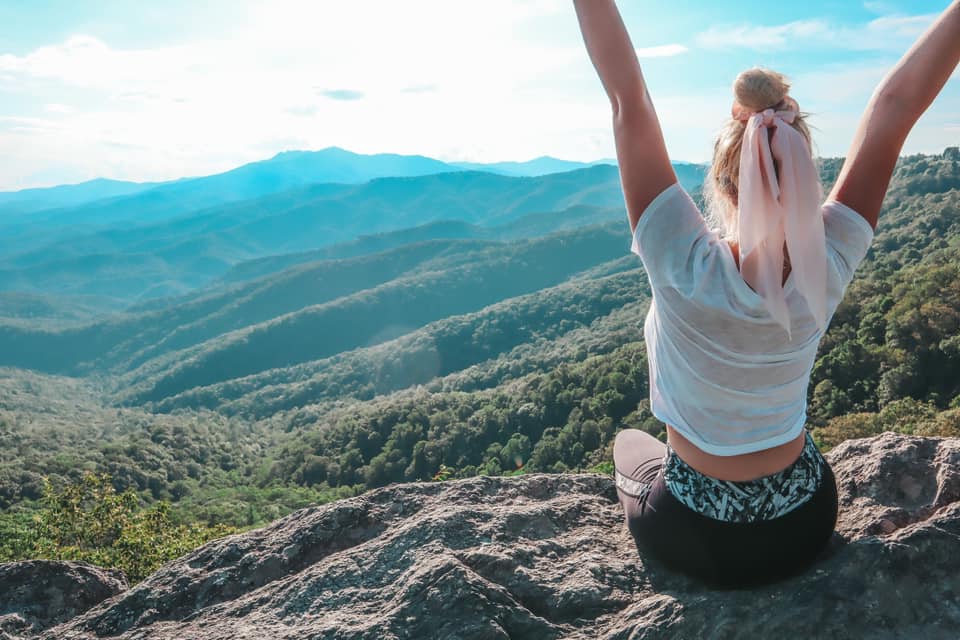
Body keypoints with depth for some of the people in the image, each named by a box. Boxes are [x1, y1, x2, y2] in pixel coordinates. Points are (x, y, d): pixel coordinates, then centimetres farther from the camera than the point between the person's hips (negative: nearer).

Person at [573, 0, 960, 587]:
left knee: (630, 442, 31)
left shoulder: (686, 267, -31)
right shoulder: (828, 266, -22)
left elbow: (628, 97, -31)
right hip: (807, 526, 3)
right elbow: (898, 104, -17)